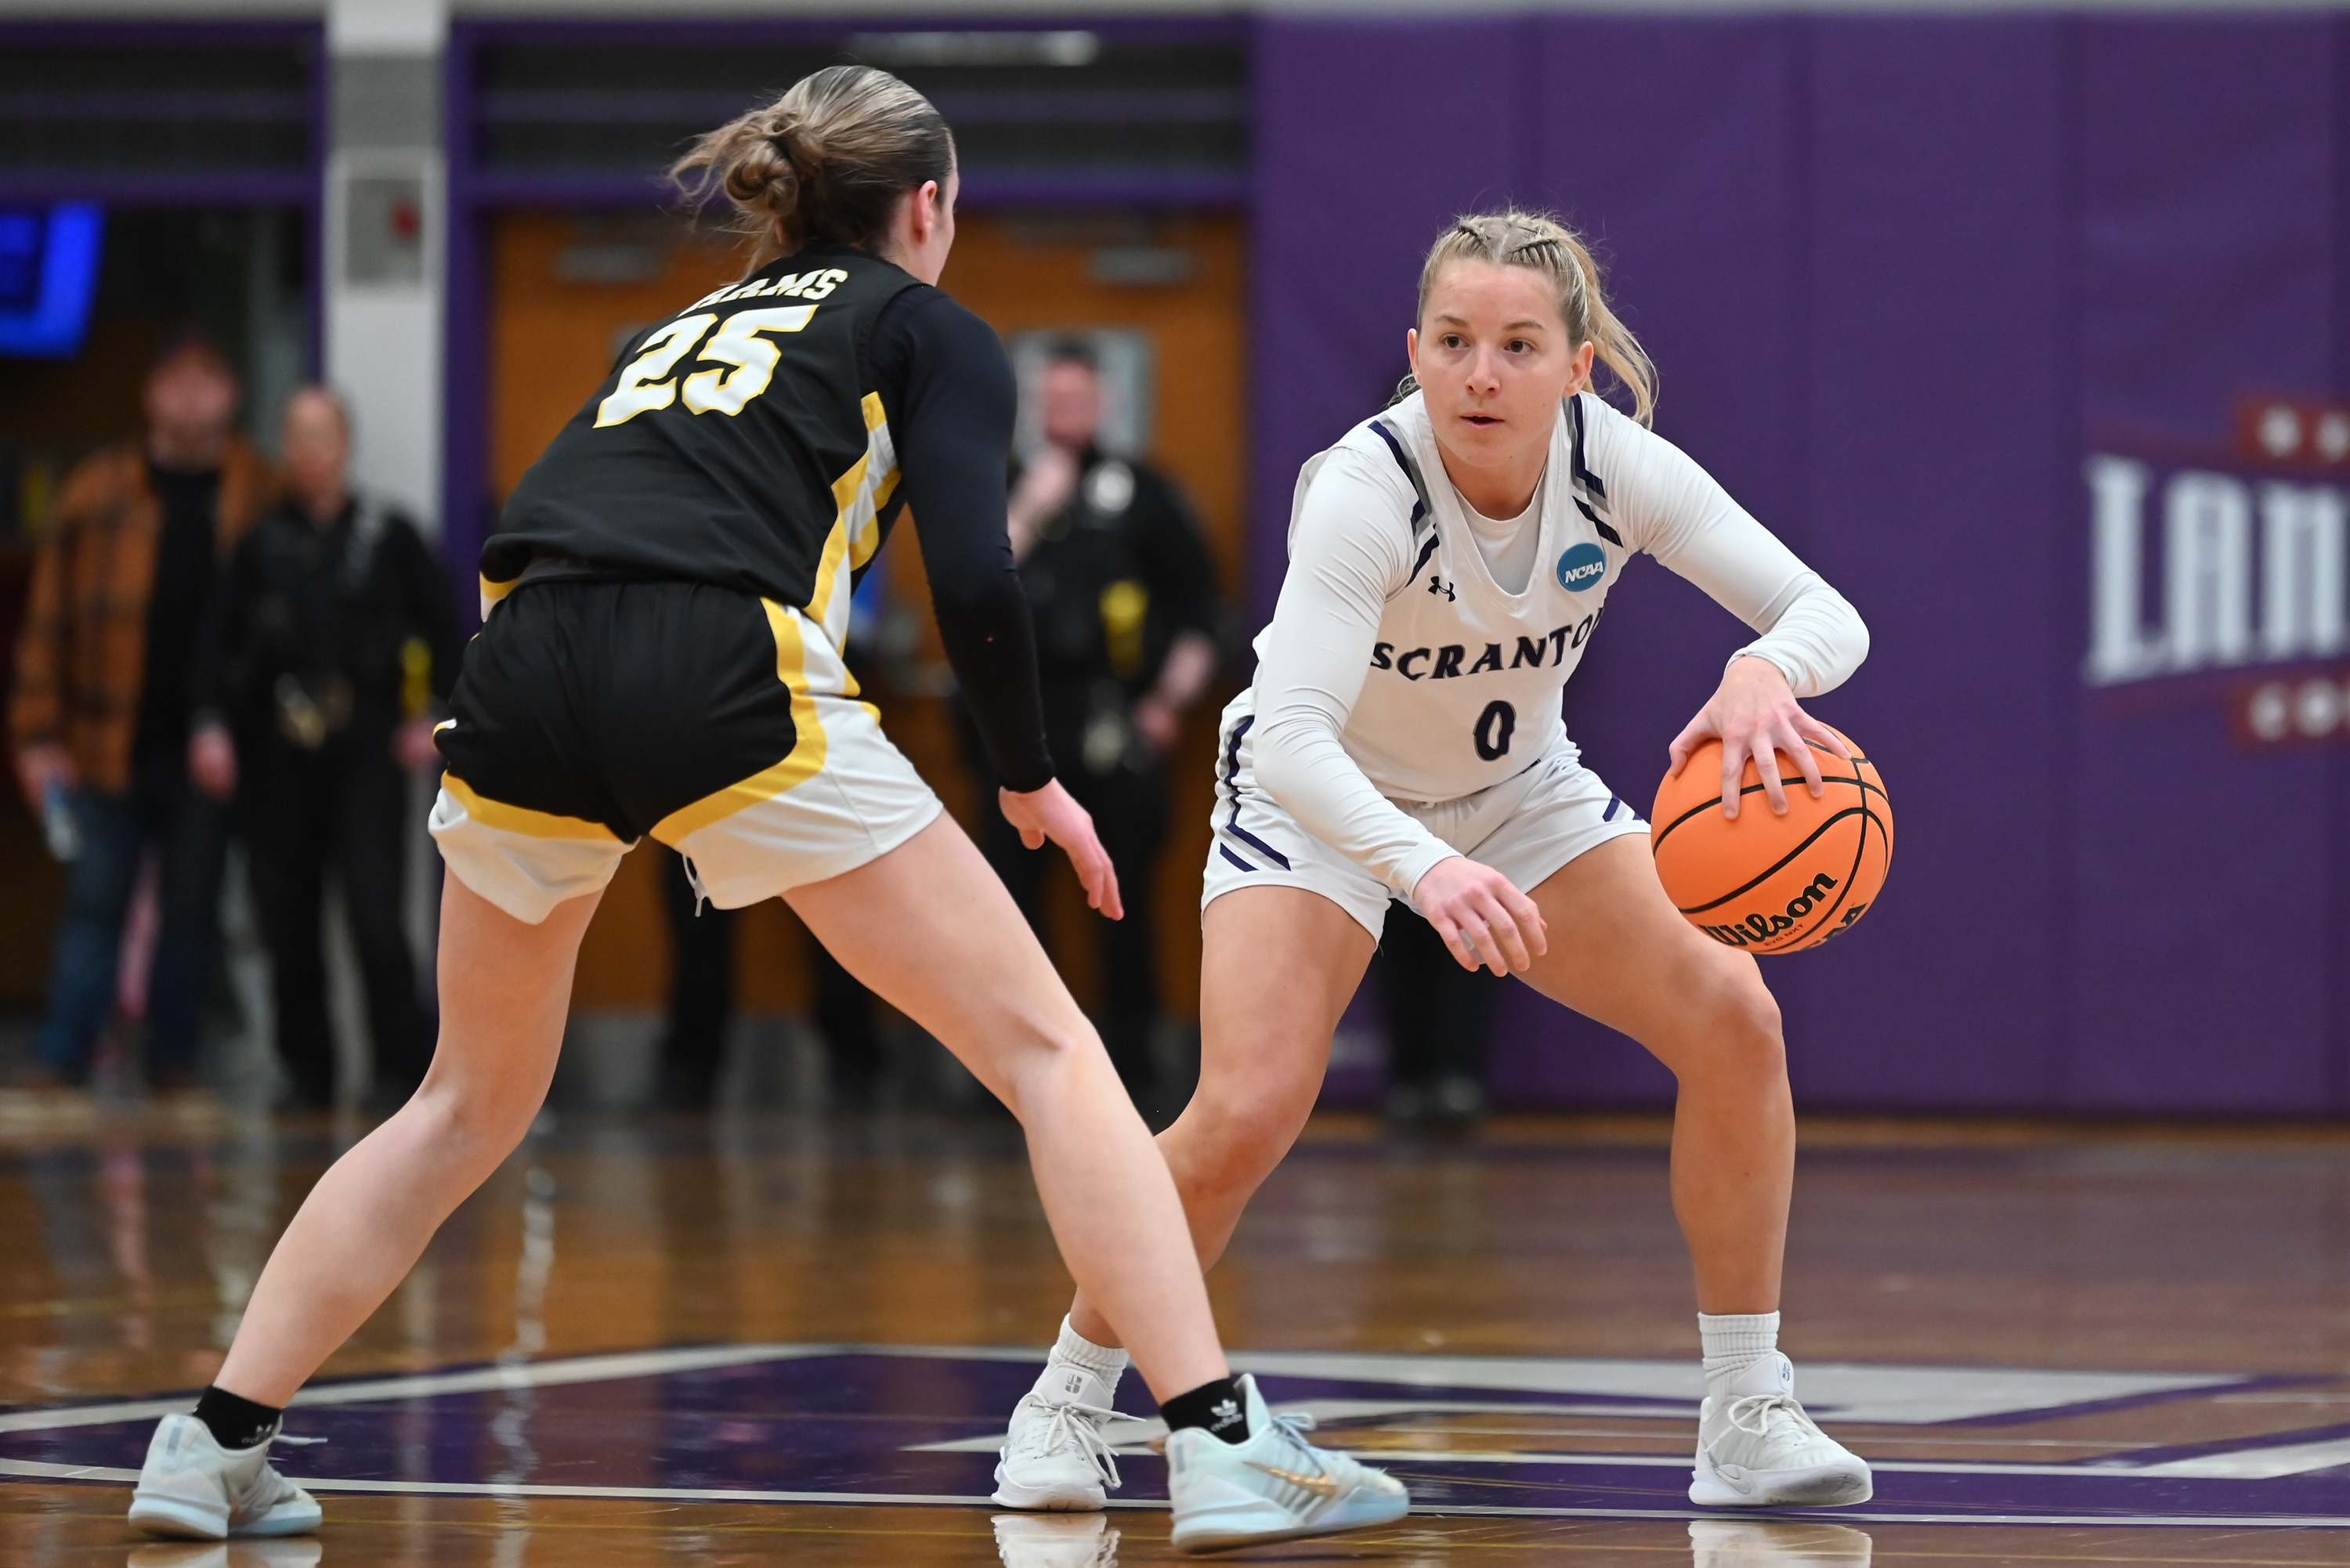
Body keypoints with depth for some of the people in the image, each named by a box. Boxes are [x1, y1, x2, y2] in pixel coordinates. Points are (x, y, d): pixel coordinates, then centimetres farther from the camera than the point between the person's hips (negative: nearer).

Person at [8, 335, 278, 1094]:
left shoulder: (260, 501, 3)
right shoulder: (99, 492, 2)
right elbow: (48, 619, 2)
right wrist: (40, 734, -3)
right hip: (109, 747, 0)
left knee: (192, 911, 7)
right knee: (93, 907, 0)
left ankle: (173, 1059, 15)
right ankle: (62, 1059, 1)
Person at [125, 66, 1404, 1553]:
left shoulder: (681, 329, 34)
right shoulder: (930, 329, 18)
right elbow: (974, 581, 3)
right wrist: (1034, 783, 15)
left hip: (520, 682, 5)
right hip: (725, 685, -5)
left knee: (472, 1105, 25)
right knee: (1047, 1053, 4)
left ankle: (215, 1446, 19)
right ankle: (1222, 1444, -7)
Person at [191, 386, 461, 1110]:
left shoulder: (388, 537, 5)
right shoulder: (262, 542, 7)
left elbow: (443, 627, 10)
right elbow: (217, 638, 5)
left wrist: (429, 716, 2)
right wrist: (212, 722, -6)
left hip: (366, 753, -2)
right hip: (277, 758, 2)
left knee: (376, 915, -10)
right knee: (288, 922, 4)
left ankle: (401, 1069, -4)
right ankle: (305, 1071, 13)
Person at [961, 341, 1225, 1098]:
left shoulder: (1141, 491, 7)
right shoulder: (1003, 488, 13)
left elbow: (1198, 609, 6)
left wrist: (1173, 699, -1)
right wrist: (1029, 511, -7)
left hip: (1113, 719, -2)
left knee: (1122, 896, -2)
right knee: (1011, 894, 2)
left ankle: (1130, 1060, 3)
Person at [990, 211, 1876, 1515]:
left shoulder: (1614, 465, -22)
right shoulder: (1365, 488, -34)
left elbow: (1827, 613, -24)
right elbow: (1291, 739, -43)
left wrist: (1764, 669, -48)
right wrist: (1422, 869, -61)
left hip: (1521, 792, 4)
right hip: (1323, 805, -4)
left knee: (1732, 1020, -15)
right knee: (1246, 1114, -23)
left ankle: (1748, 1417, -3)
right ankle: (1063, 1405, 1)